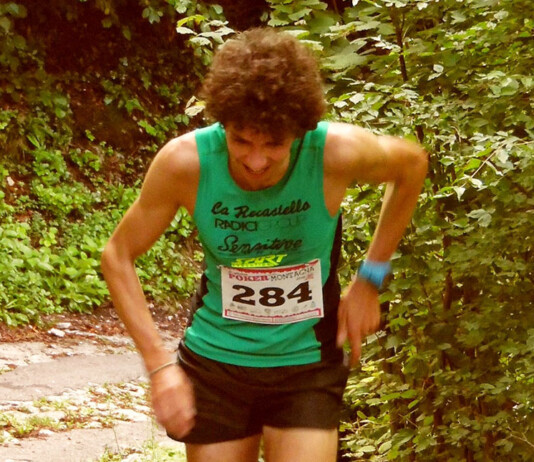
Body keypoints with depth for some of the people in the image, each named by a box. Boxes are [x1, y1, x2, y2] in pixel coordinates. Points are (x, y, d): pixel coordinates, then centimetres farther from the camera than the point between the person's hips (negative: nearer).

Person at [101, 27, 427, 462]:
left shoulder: (339, 153, -22)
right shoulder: (185, 161, -20)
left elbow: (412, 164, 2)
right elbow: (118, 256, -6)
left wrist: (370, 279, -1)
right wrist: (160, 365, -14)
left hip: (306, 365, -1)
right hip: (215, 364, 1)